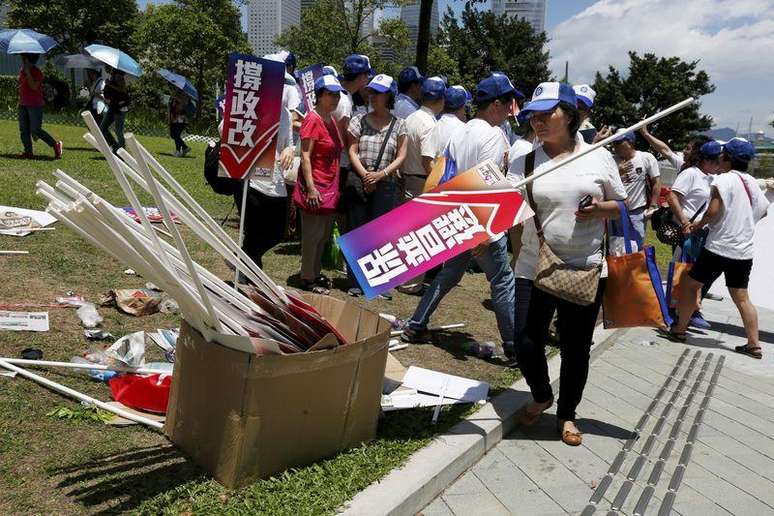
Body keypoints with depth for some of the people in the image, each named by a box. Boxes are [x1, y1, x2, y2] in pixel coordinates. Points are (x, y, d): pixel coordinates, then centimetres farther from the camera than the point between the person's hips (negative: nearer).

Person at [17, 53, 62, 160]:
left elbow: (34, 86, -24)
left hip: (35, 105, -8)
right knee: (23, 130, 5)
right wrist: (20, 101, 21)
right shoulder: (21, 71, 12)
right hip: (23, 105, 8)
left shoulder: (36, 72, -10)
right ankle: (28, 152, 10)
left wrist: (27, 72, -23)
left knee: (36, 130, -10)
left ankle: (56, 145, 5)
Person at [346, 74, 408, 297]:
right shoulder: (359, 120, 6)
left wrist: (381, 174, -10)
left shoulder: (398, 124, 5)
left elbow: (401, 156, 2)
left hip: (386, 185, 0)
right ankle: (356, 281, 10)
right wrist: (364, 175, -12)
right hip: (360, 184, 0)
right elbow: (352, 151, 2)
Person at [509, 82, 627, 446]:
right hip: (534, 268, 1)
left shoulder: (599, 157, 1)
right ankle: (541, 396, 34)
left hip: (585, 269, 0)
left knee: (576, 348, 9)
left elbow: (622, 204, 10)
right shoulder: (523, 162, 1)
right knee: (526, 344, 2)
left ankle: (567, 414, 33)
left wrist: (601, 209, -11)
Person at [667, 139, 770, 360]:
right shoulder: (752, 183, 11)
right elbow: (763, 210, 21)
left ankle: (679, 330, 13)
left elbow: (713, 211, -20)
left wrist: (696, 226, -6)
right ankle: (754, 345, 11)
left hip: (719, 248, -7)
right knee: (741, 297, 12)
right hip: (744, 251, 7)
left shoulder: (723, 179, -11)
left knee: (690, 284, 7)